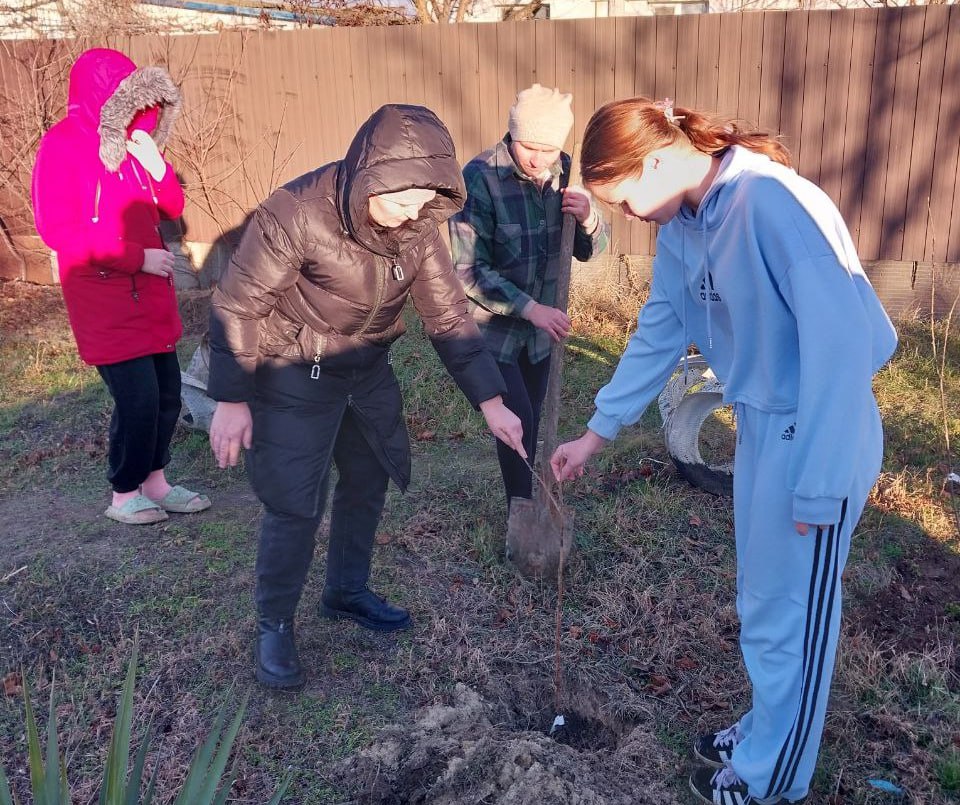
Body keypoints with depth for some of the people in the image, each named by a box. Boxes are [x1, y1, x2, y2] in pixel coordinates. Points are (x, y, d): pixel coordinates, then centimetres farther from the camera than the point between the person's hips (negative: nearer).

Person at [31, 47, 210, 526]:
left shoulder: (132, 142, 10)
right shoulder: (61, 147, -11)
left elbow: (172, 209, 10)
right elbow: (58, 231, -17)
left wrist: (156, 165, -10)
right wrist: (137, 257, -18)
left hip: (149, 289, 7)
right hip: (103, 296, -7)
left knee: (166, 390, 7)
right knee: (138, 396, -8)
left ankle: (155, 482, 25)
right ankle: (124, 496, 11)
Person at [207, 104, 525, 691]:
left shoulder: (418, 224, -12)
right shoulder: (297, 212, -29)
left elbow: (449, 314, -6)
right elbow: (237, 306, -20)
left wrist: (491, 402, -10)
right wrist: (231, 400, -18)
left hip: (368, 371, 6)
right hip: (295, 377, -6)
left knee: (370, 479, 16)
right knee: (295, 505, -5)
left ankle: (347, 592, 40)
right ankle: (274, 627, 19)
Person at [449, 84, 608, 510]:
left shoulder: (563, 171, -4)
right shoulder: (480, 177, -21)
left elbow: (588, 251, 3)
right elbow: (468, 269, -22)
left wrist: (588, 219, -19)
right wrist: (530, 308, -29)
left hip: (539, 327, 5)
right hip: (491, 325, -5)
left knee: (530, 422, 15)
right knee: (518, 422, -10)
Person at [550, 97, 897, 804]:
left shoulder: (776, 204, -25)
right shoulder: (681, 222, 1)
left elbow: (841, 342, -26)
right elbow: (660, 332, 11)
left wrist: (819, 486, -23)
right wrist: (596, 433, 13)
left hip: (816, 437, -8)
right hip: (760, 425, 8)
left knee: (788, 616, 9)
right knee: (762, 603, 22)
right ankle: (766, 731, 45)